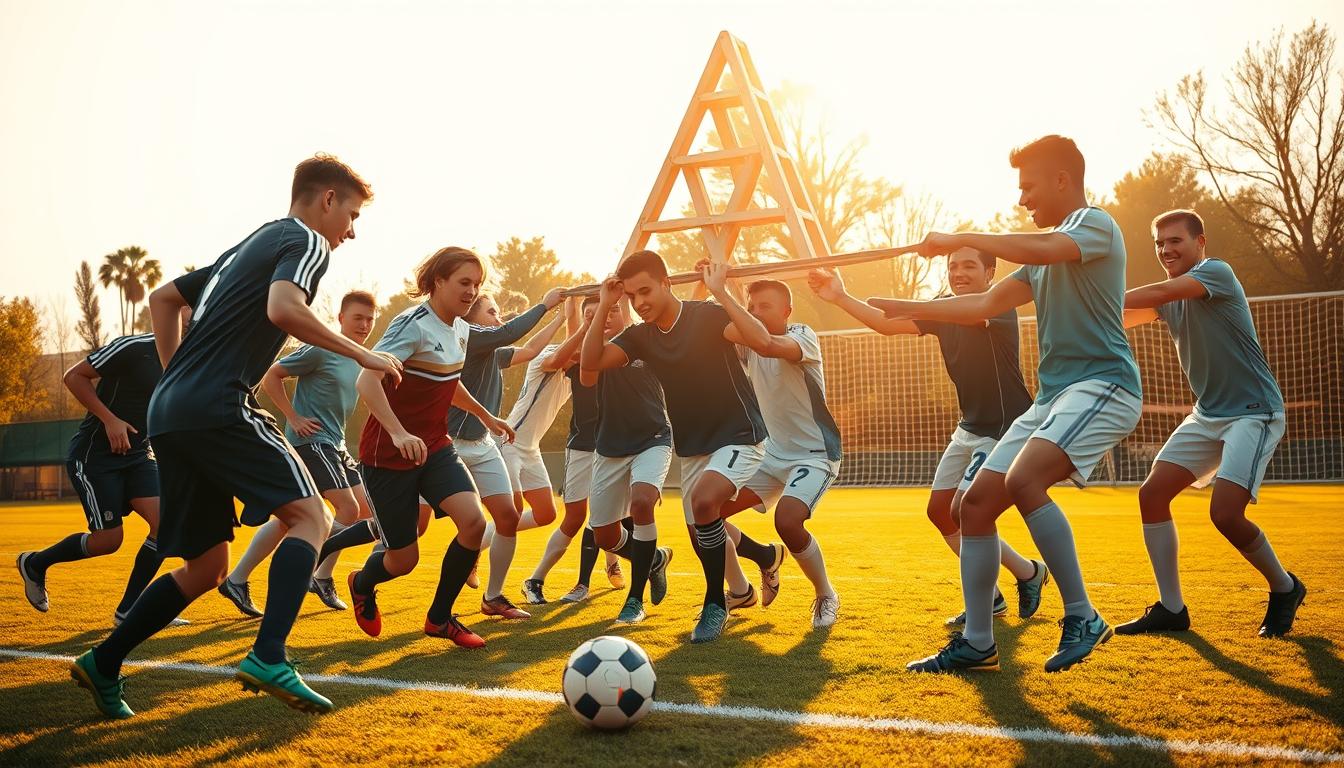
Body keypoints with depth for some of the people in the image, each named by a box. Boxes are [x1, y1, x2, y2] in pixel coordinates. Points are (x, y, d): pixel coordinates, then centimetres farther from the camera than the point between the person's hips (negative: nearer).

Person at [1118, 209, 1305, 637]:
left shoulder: (1217, 272, -12)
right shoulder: (1170, 298, 12)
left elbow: (1158, 293, -28)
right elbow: (1125, 317, 0)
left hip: (1254, 412, -8)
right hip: (1207, 415, 8)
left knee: (1225, 513, -19)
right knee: (1152, 495, -2)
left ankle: (1285, 589, 10)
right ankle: (1171, 610, 6)